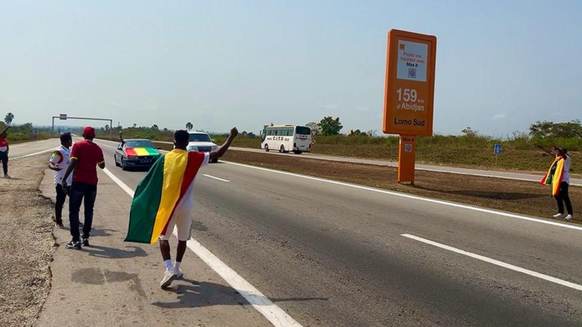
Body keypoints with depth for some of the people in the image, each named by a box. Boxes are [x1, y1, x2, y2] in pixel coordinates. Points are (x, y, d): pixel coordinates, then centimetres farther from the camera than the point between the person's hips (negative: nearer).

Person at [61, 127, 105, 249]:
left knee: (74, 211, 1)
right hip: (92, 182, 4)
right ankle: (85, 238, 15)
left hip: (79, 181, -4)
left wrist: (64, 179, -11)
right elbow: (102, 166, 17)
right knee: (89, 211, 13)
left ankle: (76, 240, -6)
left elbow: (72, 163, -14)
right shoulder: (97, 148, 7)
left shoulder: (78, 146, -5)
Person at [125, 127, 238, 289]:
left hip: (167, 205, 0)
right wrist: (232, 136, 2)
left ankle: (169, 269, -7)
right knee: (183, 238, 19)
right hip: (185, 206, 0)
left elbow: (150, 180, -2)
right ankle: (176, 269, 29)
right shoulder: (193, 158, -8)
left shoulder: (165, 158, -5)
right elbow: (218, 154, -7)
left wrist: (140, 198, 11)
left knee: (163, 237, 11)